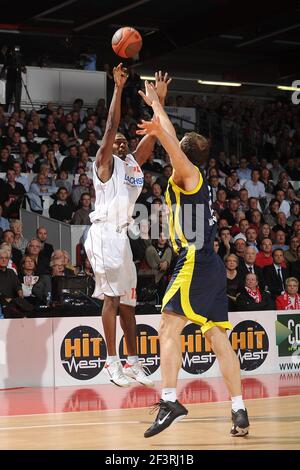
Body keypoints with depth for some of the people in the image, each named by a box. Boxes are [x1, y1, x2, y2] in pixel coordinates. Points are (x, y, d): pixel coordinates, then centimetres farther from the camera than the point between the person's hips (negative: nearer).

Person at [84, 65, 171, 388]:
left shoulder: (134, 163, 19)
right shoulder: (105, 162, 1)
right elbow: (111, 127, -10)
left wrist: (160, 98, 8)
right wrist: (118, 89, -13)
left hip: (121, 234, 8)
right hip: (104, 232, -8)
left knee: (127, 300, 9)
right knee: (112, 296, -12)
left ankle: (132, 362, 13)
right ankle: (112, 362, -13)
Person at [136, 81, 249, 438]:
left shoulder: (187, 174, 1)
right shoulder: (196, 179, 22)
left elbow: (173, 146, -20)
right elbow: (174, 139, 36)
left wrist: (159, 131, -30)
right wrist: (154, 103, 42)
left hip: (194, 262, -9)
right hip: (211, 266, 9)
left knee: (169, 328, -15)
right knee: (218, 339, 6)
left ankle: (169, 401, -28)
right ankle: (239, 412, 3)